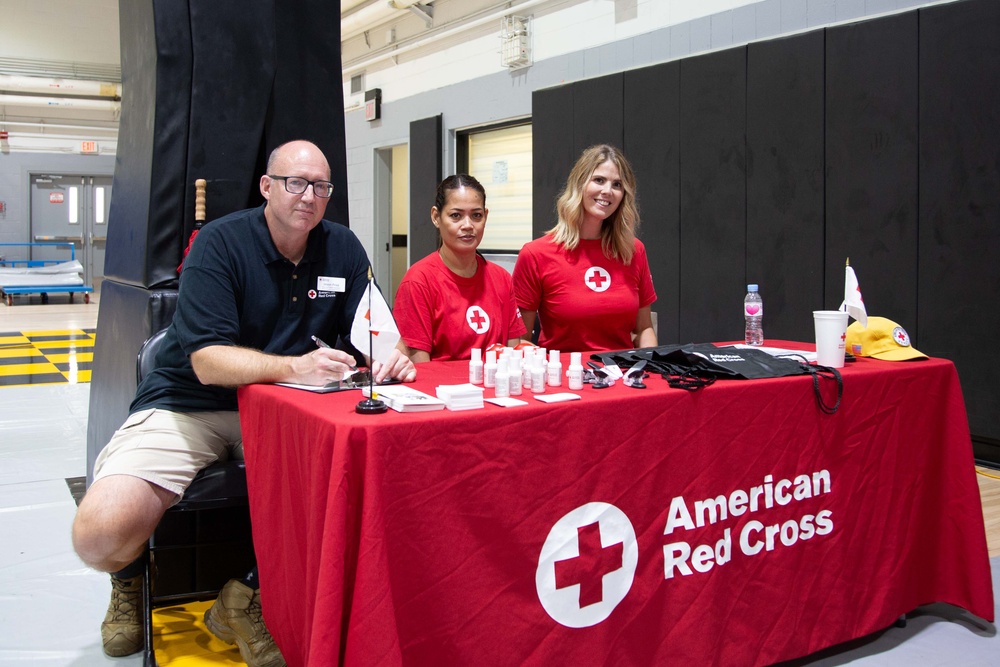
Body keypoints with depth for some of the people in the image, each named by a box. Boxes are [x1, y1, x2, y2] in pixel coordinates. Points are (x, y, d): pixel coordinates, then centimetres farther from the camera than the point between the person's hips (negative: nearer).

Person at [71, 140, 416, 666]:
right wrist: (294, 366, -36)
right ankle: (130, 577, 17)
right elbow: (207, 361, -20)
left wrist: (391, 355, -20)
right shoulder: (220, 243, -12)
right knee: (101, 532, -24)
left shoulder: (342, 249, 3)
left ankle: (251, 594, 0)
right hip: (189, 403, -3)